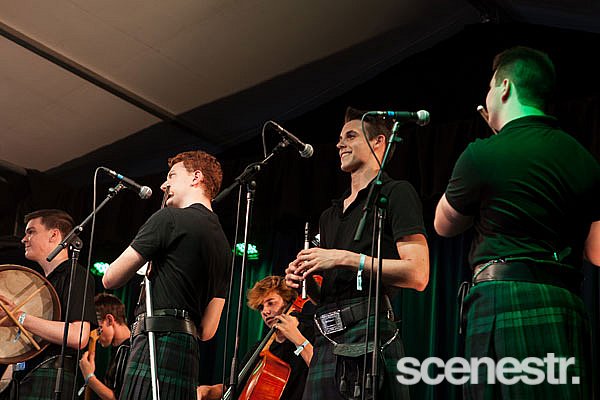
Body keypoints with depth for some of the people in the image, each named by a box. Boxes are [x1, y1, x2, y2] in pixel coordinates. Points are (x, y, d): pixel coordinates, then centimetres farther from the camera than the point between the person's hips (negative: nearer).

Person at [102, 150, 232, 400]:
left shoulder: (169, 218, -3)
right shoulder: (223, 244, 21)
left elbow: (110, 279, -1)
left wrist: (141, 267, 18)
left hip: (157, 344, -9)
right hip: (189, 356, 9)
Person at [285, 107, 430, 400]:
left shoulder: (396, 193, 2)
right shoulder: (331, 215, 26)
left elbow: (417, 275, -10)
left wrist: (345, 258, -12)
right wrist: (303, 278, 9)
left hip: (368, 331, -7)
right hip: (326, 341, 7)